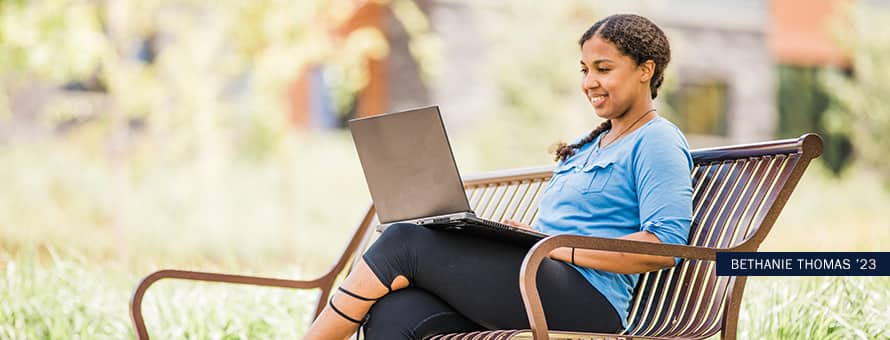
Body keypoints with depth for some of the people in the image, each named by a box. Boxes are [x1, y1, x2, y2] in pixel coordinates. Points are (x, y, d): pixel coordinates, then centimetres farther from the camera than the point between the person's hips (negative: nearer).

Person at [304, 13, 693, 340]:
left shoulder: (658, 143, 0)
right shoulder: (589, 144, 29)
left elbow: (665, 246, -14)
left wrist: (557, 248, -15)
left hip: (586, 304, -8)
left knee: (405, 242, -16)